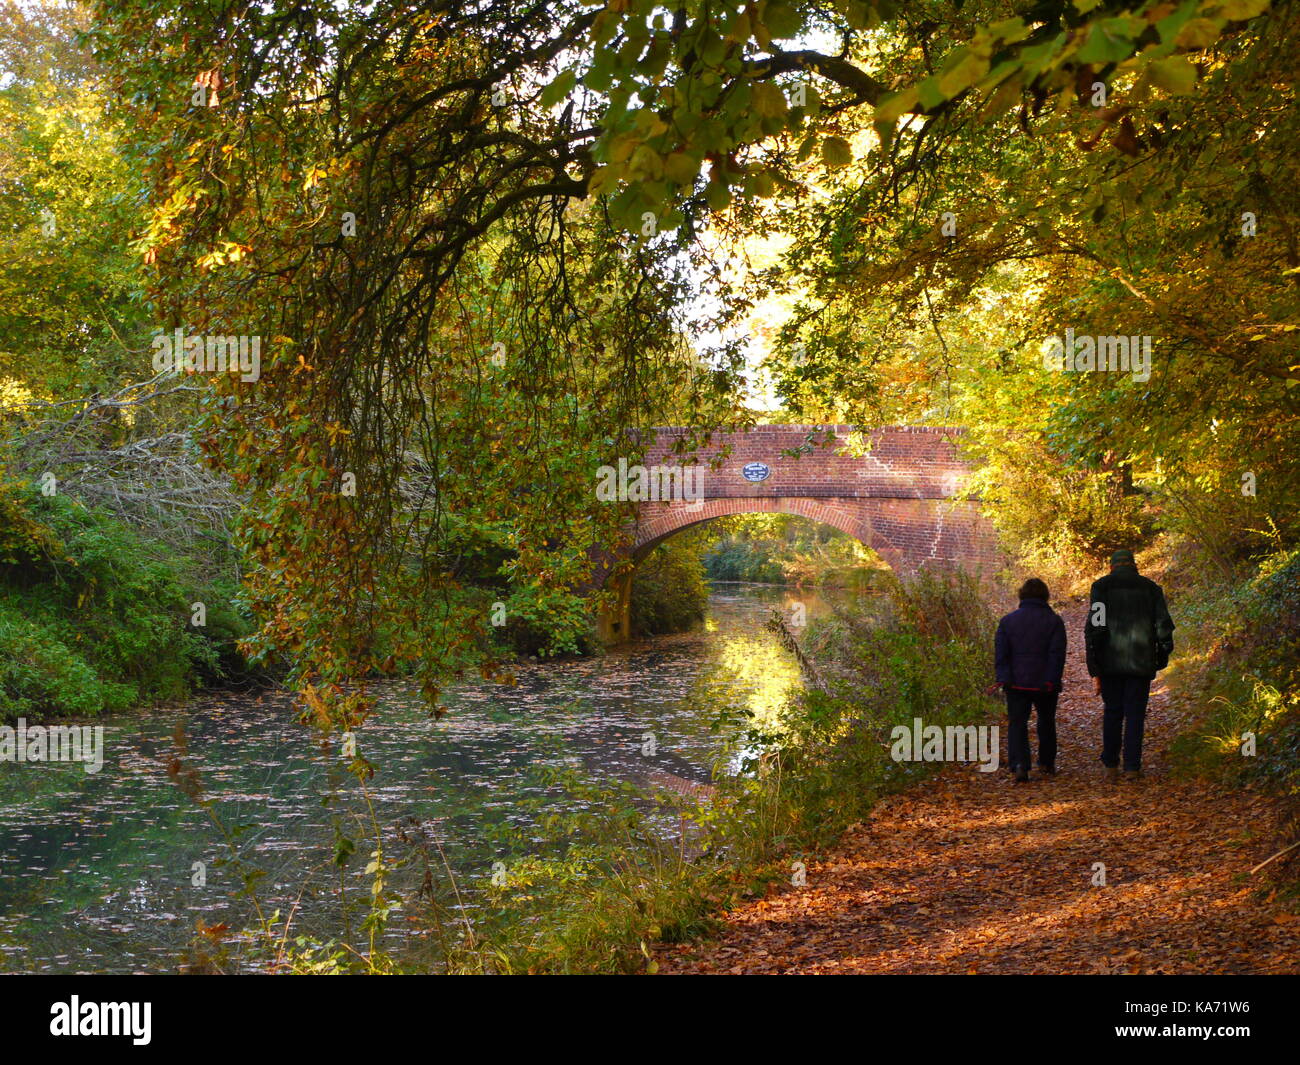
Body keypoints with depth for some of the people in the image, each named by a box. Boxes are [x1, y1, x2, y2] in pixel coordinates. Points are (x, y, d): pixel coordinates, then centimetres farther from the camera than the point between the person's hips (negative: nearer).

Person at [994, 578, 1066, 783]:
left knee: (1017, 724, 0)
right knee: (1046, 722, 19)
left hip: (1017, 683, 0)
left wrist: (1004, 679, -5)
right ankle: (1047, 763, 29)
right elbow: (1057, 654, -9)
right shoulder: (1054, 620, -1)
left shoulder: (1008, 620, 3)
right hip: (1045, 684, 0)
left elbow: (1000, 653, -4)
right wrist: (1052, 681, -10)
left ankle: (1019, 764, -19)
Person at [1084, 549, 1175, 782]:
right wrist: (1161, 661, 14)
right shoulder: (1151, 588, 7)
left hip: (1111, 662, 0)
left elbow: (1094, 627, -7)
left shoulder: (1101, 586, 1)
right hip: (1141, 663, 0)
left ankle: (1111, 765, 14)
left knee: (1112, 712, 13)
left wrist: (1094, 670, -6)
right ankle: (1132, 767, 2)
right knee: (1135, 714, 6)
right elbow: (1164, 628, 1)